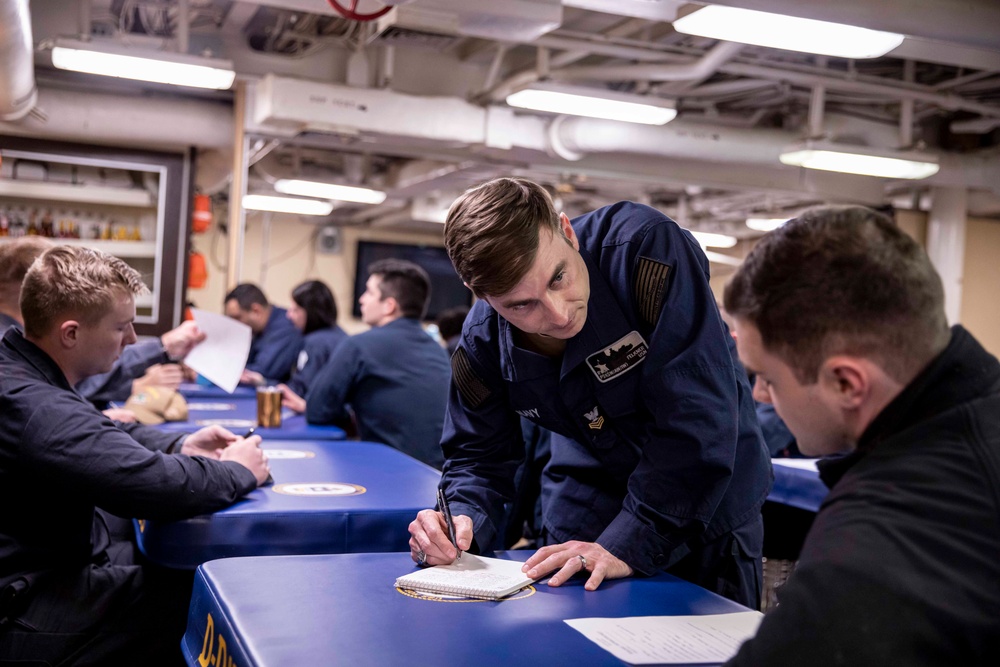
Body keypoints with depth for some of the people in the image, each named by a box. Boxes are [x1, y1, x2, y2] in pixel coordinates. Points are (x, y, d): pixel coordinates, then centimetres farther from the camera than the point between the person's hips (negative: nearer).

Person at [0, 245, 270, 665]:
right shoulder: (37, 409, -33)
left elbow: (98, 436, 18)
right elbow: (156, 485, -36)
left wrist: (179, 447, 2)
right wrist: (237, 470, -16)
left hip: (41, 566, 10)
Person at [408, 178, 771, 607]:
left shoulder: (648, 248, -33)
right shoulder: (482, 341, -17)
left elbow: (698, 417, -35)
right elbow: (478, 456, -5)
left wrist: (628, 543, -35)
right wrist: (463, 520, -27)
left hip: (707, 502, -2)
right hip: (590, 503, 3)